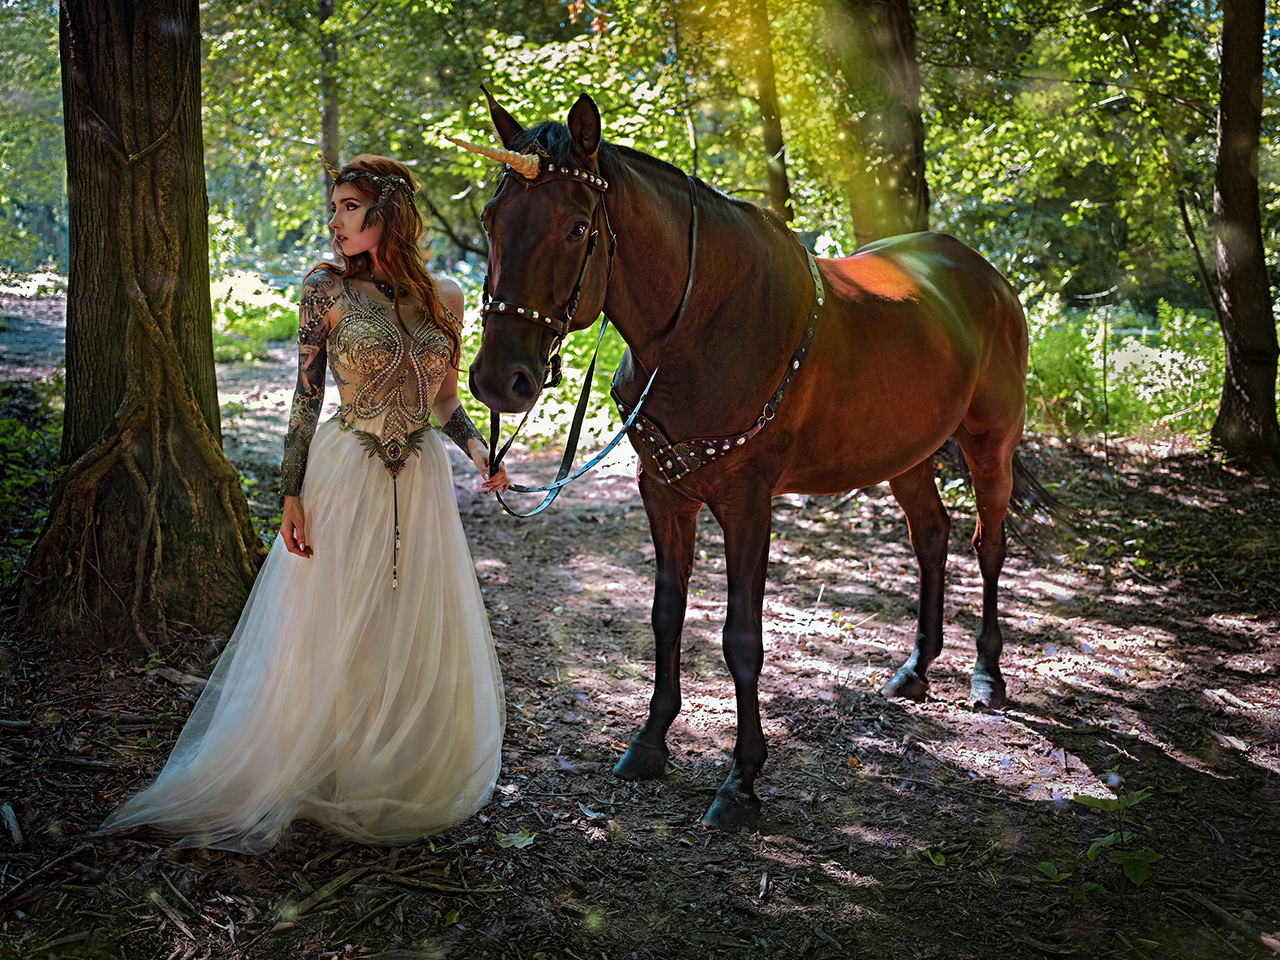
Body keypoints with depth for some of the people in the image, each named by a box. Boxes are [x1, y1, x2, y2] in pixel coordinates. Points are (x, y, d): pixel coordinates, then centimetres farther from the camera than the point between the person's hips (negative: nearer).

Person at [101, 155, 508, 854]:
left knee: (418, 635, 11)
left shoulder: (443, 298, 4)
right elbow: (306, 398, -4)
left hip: (420, 482, 4)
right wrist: (292, 494, -10)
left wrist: (476, 446, -5)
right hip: (345, 478, -3)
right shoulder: (327, 290, -5)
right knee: (330, 633, 4)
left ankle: (405, 780, 30)